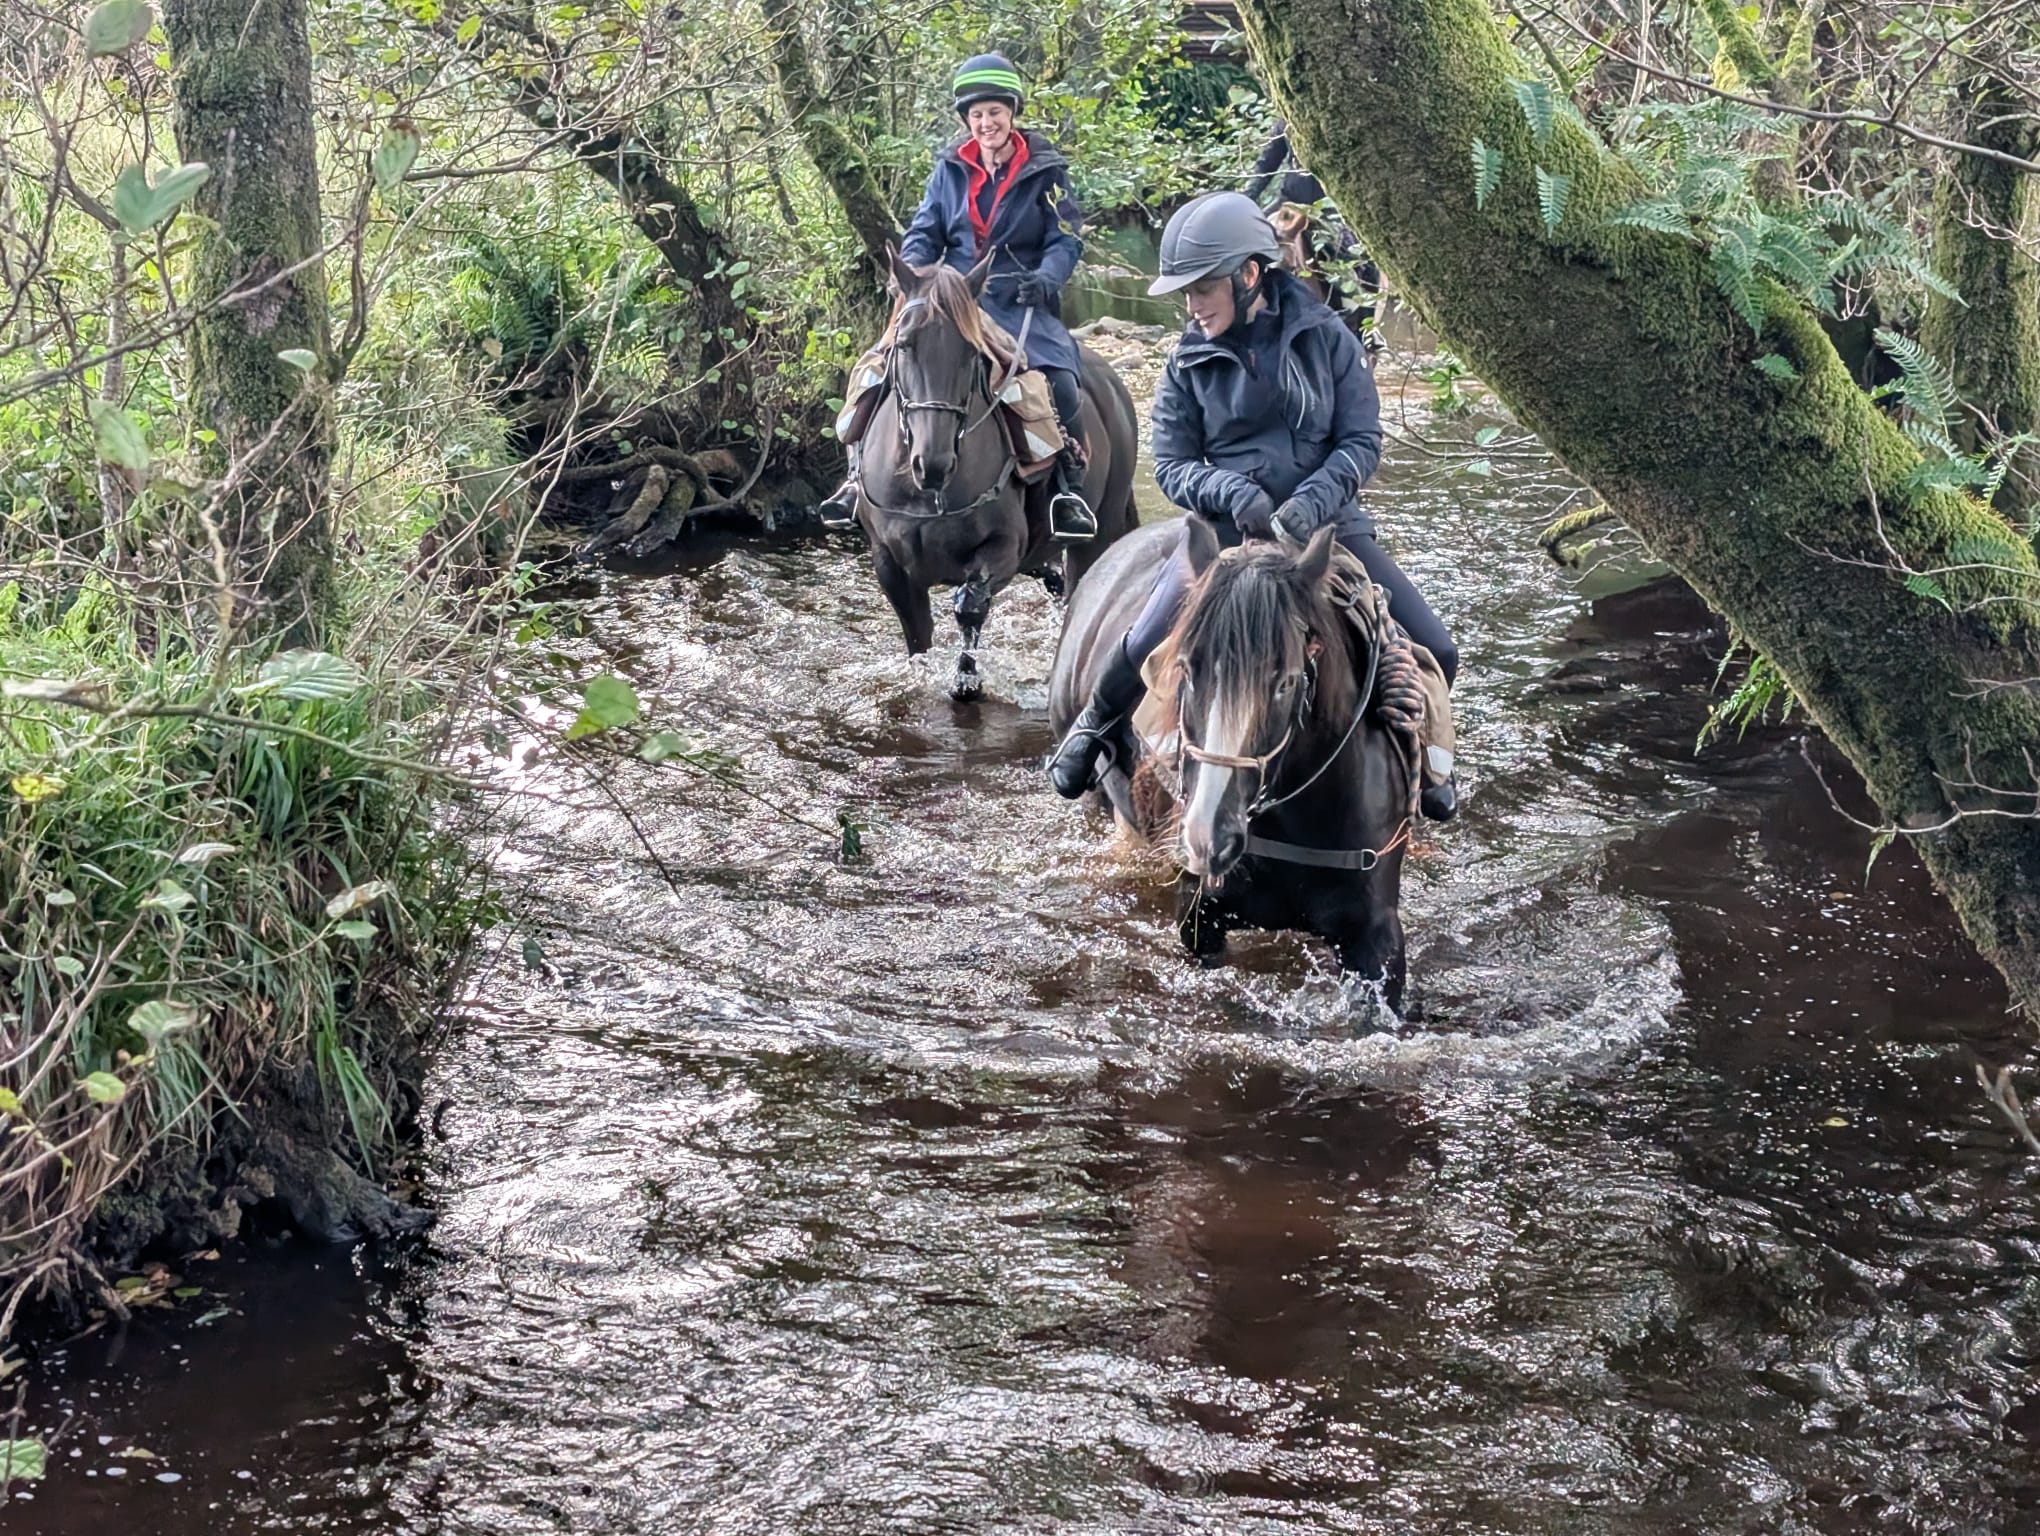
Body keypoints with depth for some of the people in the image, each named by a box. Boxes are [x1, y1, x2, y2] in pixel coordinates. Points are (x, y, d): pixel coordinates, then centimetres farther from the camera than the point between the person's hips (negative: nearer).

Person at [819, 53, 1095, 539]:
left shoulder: (1044, 170, 1)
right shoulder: (950, 169, 10)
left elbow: (1066, 240, -1)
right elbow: (924, 233, 11)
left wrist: (1045, 279, -21)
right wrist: (912, 273, -10)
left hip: (1022, 304, -3)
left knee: (1059, 382, -27)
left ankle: (1070, 486, -9)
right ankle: (862, 472, -2)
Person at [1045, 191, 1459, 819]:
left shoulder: (1323, 337, -1)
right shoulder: (1189, 363, 2)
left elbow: (1361, 440, -3)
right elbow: (1172, 465, 2)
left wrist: (1308, 503, -20)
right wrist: (1233, 493, -19)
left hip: (1325, 521, 0)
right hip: (1227, 524, 0)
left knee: (1435, 655, -10)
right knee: (1148, 648, -21)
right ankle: (1094, 727, 14)